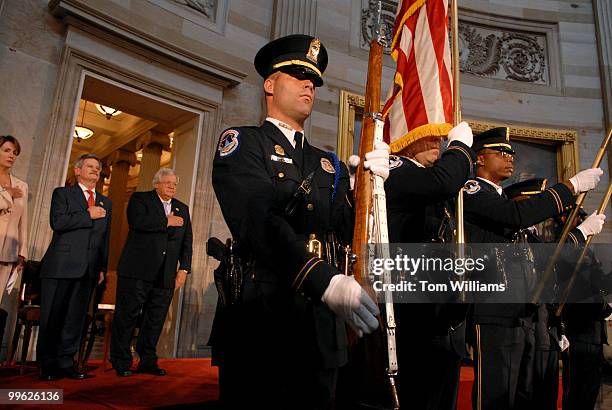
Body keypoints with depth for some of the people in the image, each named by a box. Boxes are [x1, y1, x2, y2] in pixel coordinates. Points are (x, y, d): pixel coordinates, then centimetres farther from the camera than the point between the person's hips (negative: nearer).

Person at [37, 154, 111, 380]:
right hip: (60, 266, -4)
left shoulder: (106, 203, 18)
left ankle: (65, 363, 14)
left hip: (88, 269, 4)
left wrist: (102, 268, 10)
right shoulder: (62, 193, 6)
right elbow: (57, 222, -12)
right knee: (52, 317, 1)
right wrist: (88, 215, -9)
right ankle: (47, 365, 12)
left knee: (76, 317, 6)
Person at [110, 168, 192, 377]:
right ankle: (121, 363, 14)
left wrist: (184, 269, 4)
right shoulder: (140, 199, 3)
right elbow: (138, 221, -18)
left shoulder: (183, 209, 17)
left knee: (156, 320, 8)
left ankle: (148, 361, 20)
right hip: (138, 271, -4)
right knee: (127, 316, 2)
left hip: (166, 275, 5)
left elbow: (186, 242, 14)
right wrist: (167, 222, -10)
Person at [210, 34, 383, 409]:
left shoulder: (331, 165, 18)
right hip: (259, 319, -5)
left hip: (321, 331, 6)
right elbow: (258, 219, -17)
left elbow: (349, 233, 7)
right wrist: (326, 282, -29)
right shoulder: (242, 142, 0)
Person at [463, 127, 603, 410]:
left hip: (523, 316, 10)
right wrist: (571, 185, -13)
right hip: (495, 315, -9)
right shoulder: (471, 189, -4)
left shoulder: (503, 199, 24)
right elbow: (518, 214, -21)